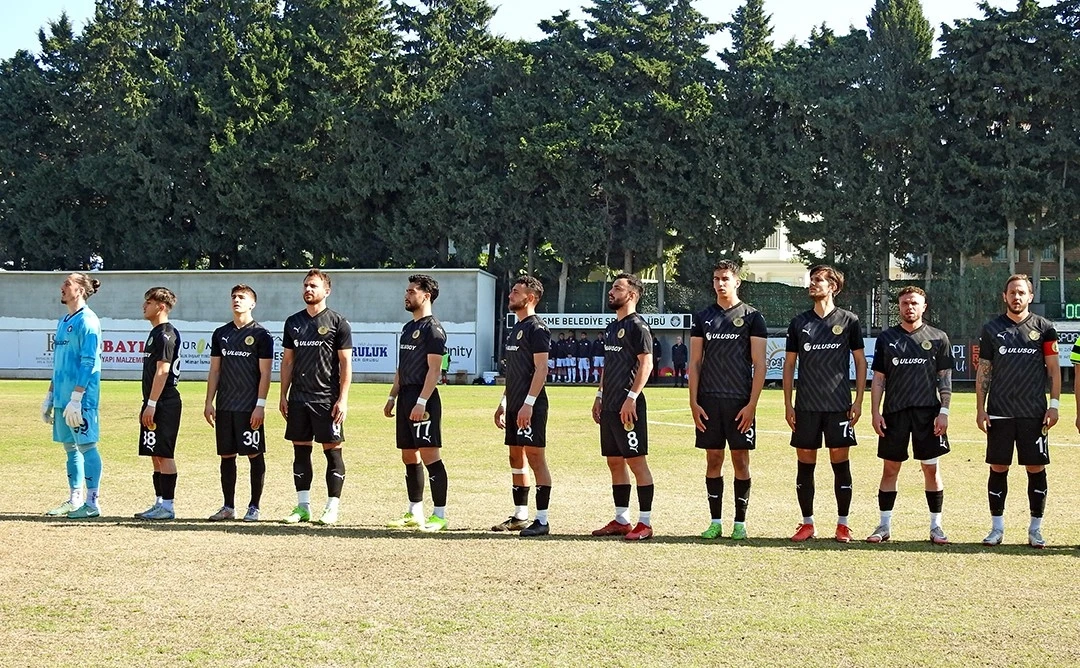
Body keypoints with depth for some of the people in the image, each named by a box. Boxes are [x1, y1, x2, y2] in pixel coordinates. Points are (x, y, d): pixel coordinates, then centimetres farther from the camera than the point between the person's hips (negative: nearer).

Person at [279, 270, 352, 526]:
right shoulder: (293, 322, 12)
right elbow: (287, 361, 16)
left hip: (327, 399, -5)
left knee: (332, 451, -2)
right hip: (298, 398, 5)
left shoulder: (338, 322, -2)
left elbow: (346, 363, -5)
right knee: (300, 450, 7)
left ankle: (333, 507, 3)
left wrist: (342, 399, -11)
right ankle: (303, 506, 13)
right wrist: (283, 396, 10)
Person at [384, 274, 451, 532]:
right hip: (406, 397, 10)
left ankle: (439, 515, -8)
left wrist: (421, 402, -22)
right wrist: (392, 397, 19)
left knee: (430, 456, -9)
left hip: (423, 399, -10)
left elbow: (433, 368, -16)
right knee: (409, 457, 11)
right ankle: (414, 514, 17)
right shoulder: (408, 327, 19)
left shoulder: (433, 328, -10)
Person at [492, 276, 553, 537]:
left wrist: (528, 403, -23)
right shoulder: (516, 329, 19)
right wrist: (504, 403, 21)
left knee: (535, 457, -9)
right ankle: (520, 516, 20)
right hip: (514, 405, 10)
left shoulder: (536, 328, -11)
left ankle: (542, 520, -7)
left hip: (531, 406, -10)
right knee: (516, 458, 13)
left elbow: (541, 368, -17)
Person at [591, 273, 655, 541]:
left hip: (628, 406, -10)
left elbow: (646, 364, -17)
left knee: (636, 461, -6)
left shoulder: (637, 326, -10)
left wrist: (631, 397, -22)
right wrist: (600, 395, 19)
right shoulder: (611, 328, 18)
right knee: (615, 462, 11)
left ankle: (645, 523, -3)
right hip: (609, 406, 10)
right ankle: (621, 520, 17)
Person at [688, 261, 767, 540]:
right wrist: (694, 402, 1)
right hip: (709, 401, 3)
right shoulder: (703, 318, 10)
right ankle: (715, 522, 11)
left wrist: (752, 404, -11)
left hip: (740, 402, -3)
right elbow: (695, 362, 10)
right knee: (713, 460, 5)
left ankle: (740, 523, 7)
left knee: (740, 460, 0)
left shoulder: (752, 317, 1)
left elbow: (759, 365, -3)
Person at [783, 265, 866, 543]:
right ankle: (807, 523, 12)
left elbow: (860, 361, 6)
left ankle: (842, 524, 9)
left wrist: (858, 402, -1)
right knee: (805, 464, 3)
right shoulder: (799, 323, 8)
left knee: (840, 463, 1)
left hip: (839, 405, -2)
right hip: (806, 406, 2)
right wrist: (788, 405, 4)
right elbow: (789, 364, 10)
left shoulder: (848, 321, 2)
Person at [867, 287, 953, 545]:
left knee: (931, 468, 1)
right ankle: (884, 526, 11)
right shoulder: (887, 338, 8)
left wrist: (943, 412, -4)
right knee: (890, 468, 4)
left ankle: (936, 526, 8)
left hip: (928, 412, -1)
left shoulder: (938, 338, 6)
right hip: (894, 412, 1)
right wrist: (875, 412, 0)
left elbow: (945, 378, 5)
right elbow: (878, 378, 8)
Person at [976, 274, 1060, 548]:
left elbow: (1054, 369, 5)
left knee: (1036, 469, 1)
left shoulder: (1043, 327, 4)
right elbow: (983, 372, 7)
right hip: (1000, 412, 1)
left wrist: (1054, 405, -3)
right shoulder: (991, 329, 5)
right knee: (998, 469, 3)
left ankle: (1036, 528, 10)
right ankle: (997, 528, 11)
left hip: (1034, 413, 0)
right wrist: (980, 409, 1)